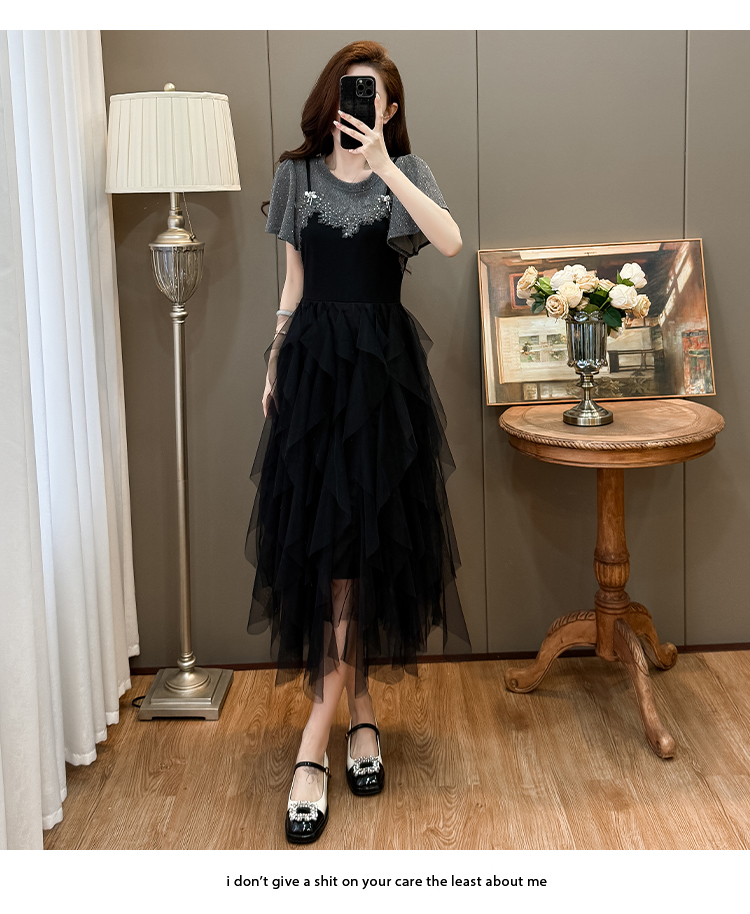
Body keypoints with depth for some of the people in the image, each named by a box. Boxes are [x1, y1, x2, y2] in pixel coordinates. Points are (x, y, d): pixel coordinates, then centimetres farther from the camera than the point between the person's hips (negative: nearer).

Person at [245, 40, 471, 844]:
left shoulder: (405, 171, 2)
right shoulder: (298, 175, 11)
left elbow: (451, 242, -17)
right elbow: (295, 279, 14)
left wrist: (384, 166, -20)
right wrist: (274, 362, 10)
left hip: (380, 366, -2)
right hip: (313, 360, 3)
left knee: (358, 543, -5)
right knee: (318, 539, 1)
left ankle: (315, 744, 1)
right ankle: (359, 707, 18)